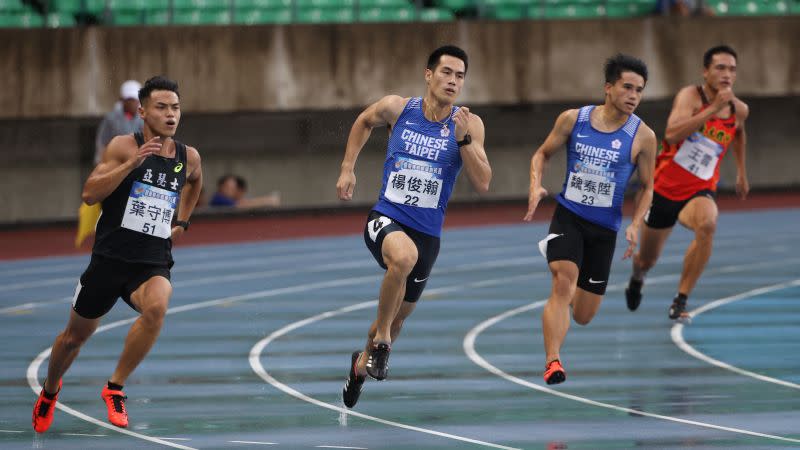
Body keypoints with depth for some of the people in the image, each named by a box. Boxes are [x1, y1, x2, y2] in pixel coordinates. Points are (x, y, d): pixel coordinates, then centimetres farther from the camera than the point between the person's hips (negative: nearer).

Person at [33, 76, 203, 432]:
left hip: (153, 263, 2)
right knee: (76, 335, 12)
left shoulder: (189, 158, 5)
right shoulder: (124, 146, -8)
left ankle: (115, 388, -16)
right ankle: (50, 390, 45)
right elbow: (90, 194, -17)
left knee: (157, 306, -33)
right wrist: (132, 163, -25)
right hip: (110, 258, -2)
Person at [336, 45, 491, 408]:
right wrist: (348, 168, 12)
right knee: (403, 255, -38)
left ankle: (362, 362, 47)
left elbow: (482, 184, -13)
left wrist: (463, 139, -24)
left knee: (399, 315, 16)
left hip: (427, 232, 3)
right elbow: (364, 122, 18)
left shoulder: (468, 124, -6)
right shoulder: (397, 108, -5)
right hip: (386, 217, -3)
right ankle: (381, 340, -18)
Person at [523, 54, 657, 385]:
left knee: (583, 317, 9)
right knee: (563, 283, -26)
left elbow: (646, 186, 5)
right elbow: (542, 154, 10)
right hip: (568, 216, -1)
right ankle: (552, 361, -29)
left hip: (605, 228, 1)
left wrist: (635, 225, -9)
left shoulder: (642, 136, -5)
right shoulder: (573, 119, -4)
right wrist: (535, 186, -10)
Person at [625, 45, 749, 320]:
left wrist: (741, 172, 27)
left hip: (699, 192, 2)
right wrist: (712, 109, -36)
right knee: (647, 260, 13)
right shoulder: (690, 96, -16)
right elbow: (672, 135, -34)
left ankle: (680, 302, -25)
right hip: (664, 187, -2)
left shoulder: (739, 110, 0)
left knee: (707, 225, -35)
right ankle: (636, 279, 54)